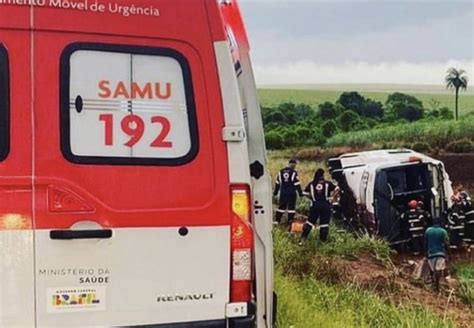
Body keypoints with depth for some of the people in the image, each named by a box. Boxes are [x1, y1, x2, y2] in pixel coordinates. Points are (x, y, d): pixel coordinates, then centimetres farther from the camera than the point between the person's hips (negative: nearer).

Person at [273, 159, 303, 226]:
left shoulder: (281, 172, 6)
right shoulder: (294, 173, -9)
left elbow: (277, 183, 11)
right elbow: (297, 184, -9)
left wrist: (275, 191, 20)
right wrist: (300, 193, -3)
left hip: (283, 193, 5)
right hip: (292, 193, -5)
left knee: (281, 206, 12)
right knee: (291, 207, 2)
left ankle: (277, 221, 12)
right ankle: (290, 222, 0)